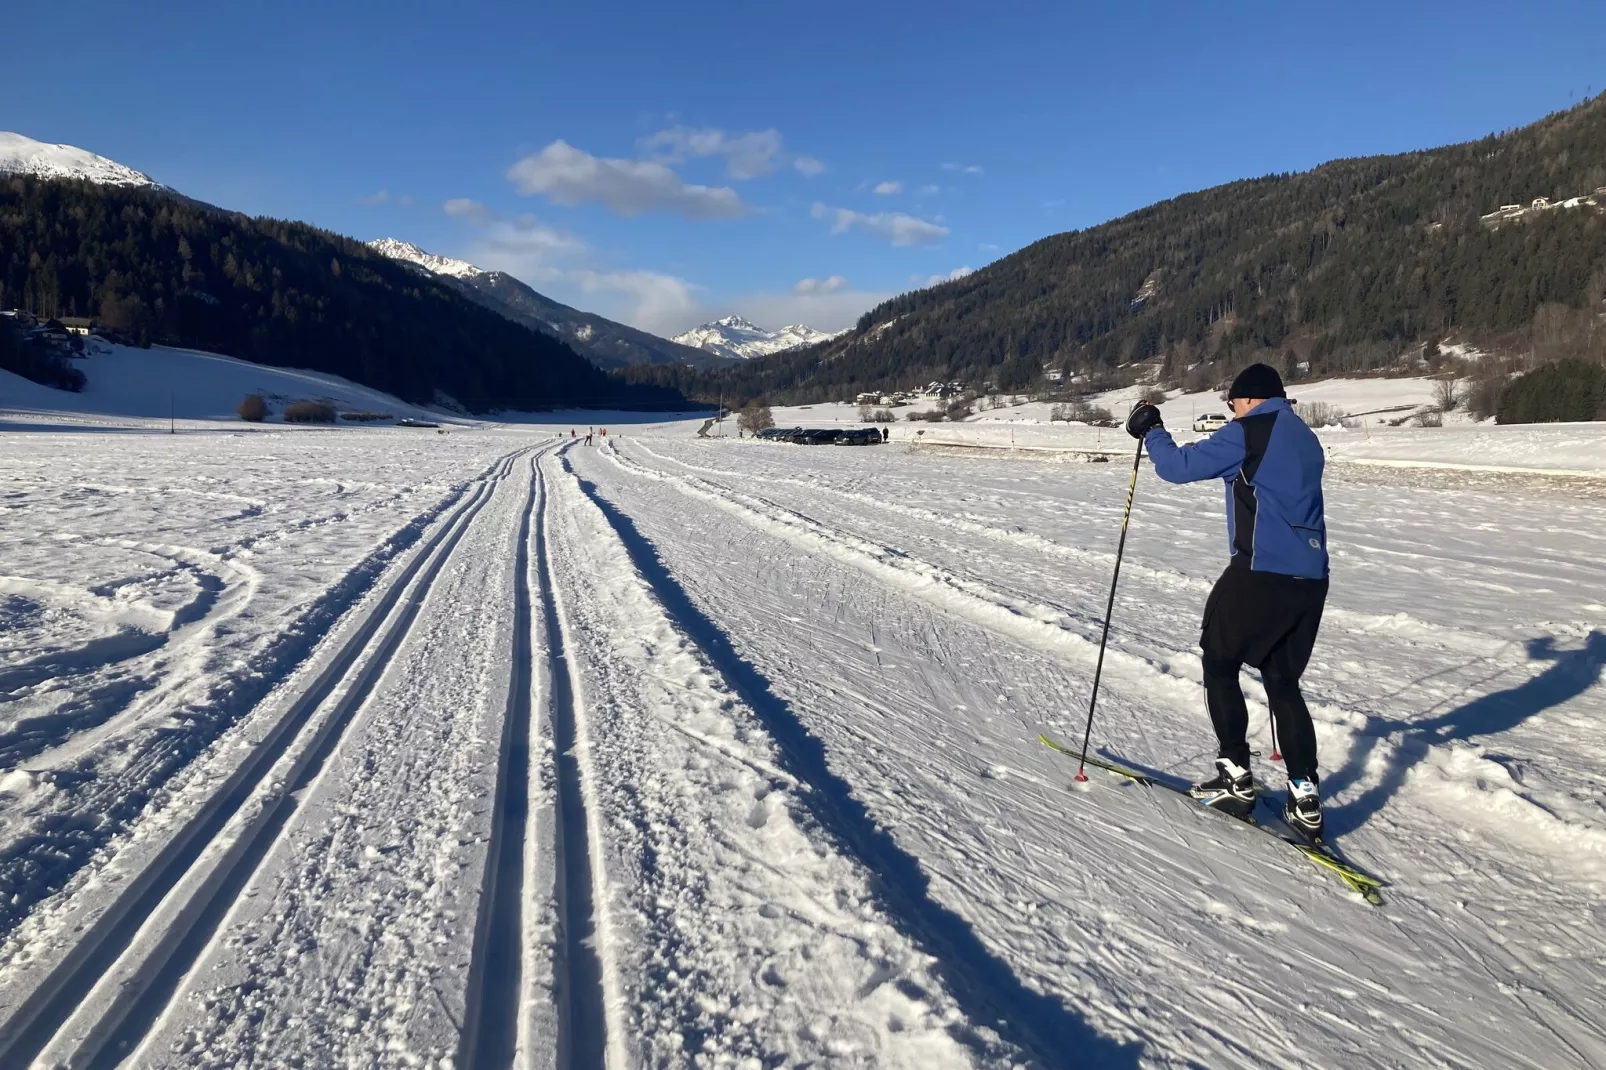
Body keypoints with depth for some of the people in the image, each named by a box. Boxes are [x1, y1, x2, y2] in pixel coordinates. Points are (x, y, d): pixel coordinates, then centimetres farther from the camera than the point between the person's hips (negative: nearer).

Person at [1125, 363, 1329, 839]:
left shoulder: (1248, 432, -8)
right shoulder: (1306, 439, 17)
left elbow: (1178, 466, -8)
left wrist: (1150, 430, 9)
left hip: (1260, 572, -8)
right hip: (1310, 579, 8)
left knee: (1219, 664, 9)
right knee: (1283, 681, 14)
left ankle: (1236, 779, 9)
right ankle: (1305, 799, 9)